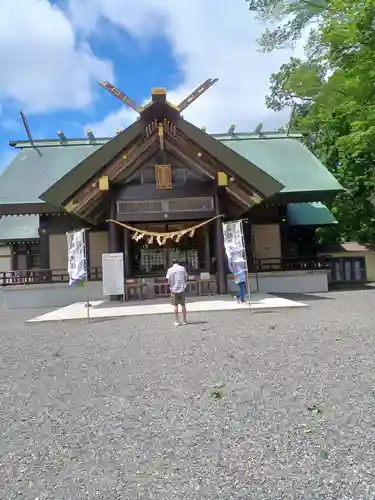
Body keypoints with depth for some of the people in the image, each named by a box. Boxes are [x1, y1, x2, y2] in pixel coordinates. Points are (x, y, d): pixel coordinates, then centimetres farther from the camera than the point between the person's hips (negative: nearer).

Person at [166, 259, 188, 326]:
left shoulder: (170, 270, -3)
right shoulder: (182, 268, 3)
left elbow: (169, 281, -6)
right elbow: (186, 278, 9)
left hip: (174, 289, -1)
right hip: (182, 288, 2)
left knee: (175, 305, 5)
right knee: (183, 305, 10)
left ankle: (177, 321, 6)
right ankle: (184, 321, 14)